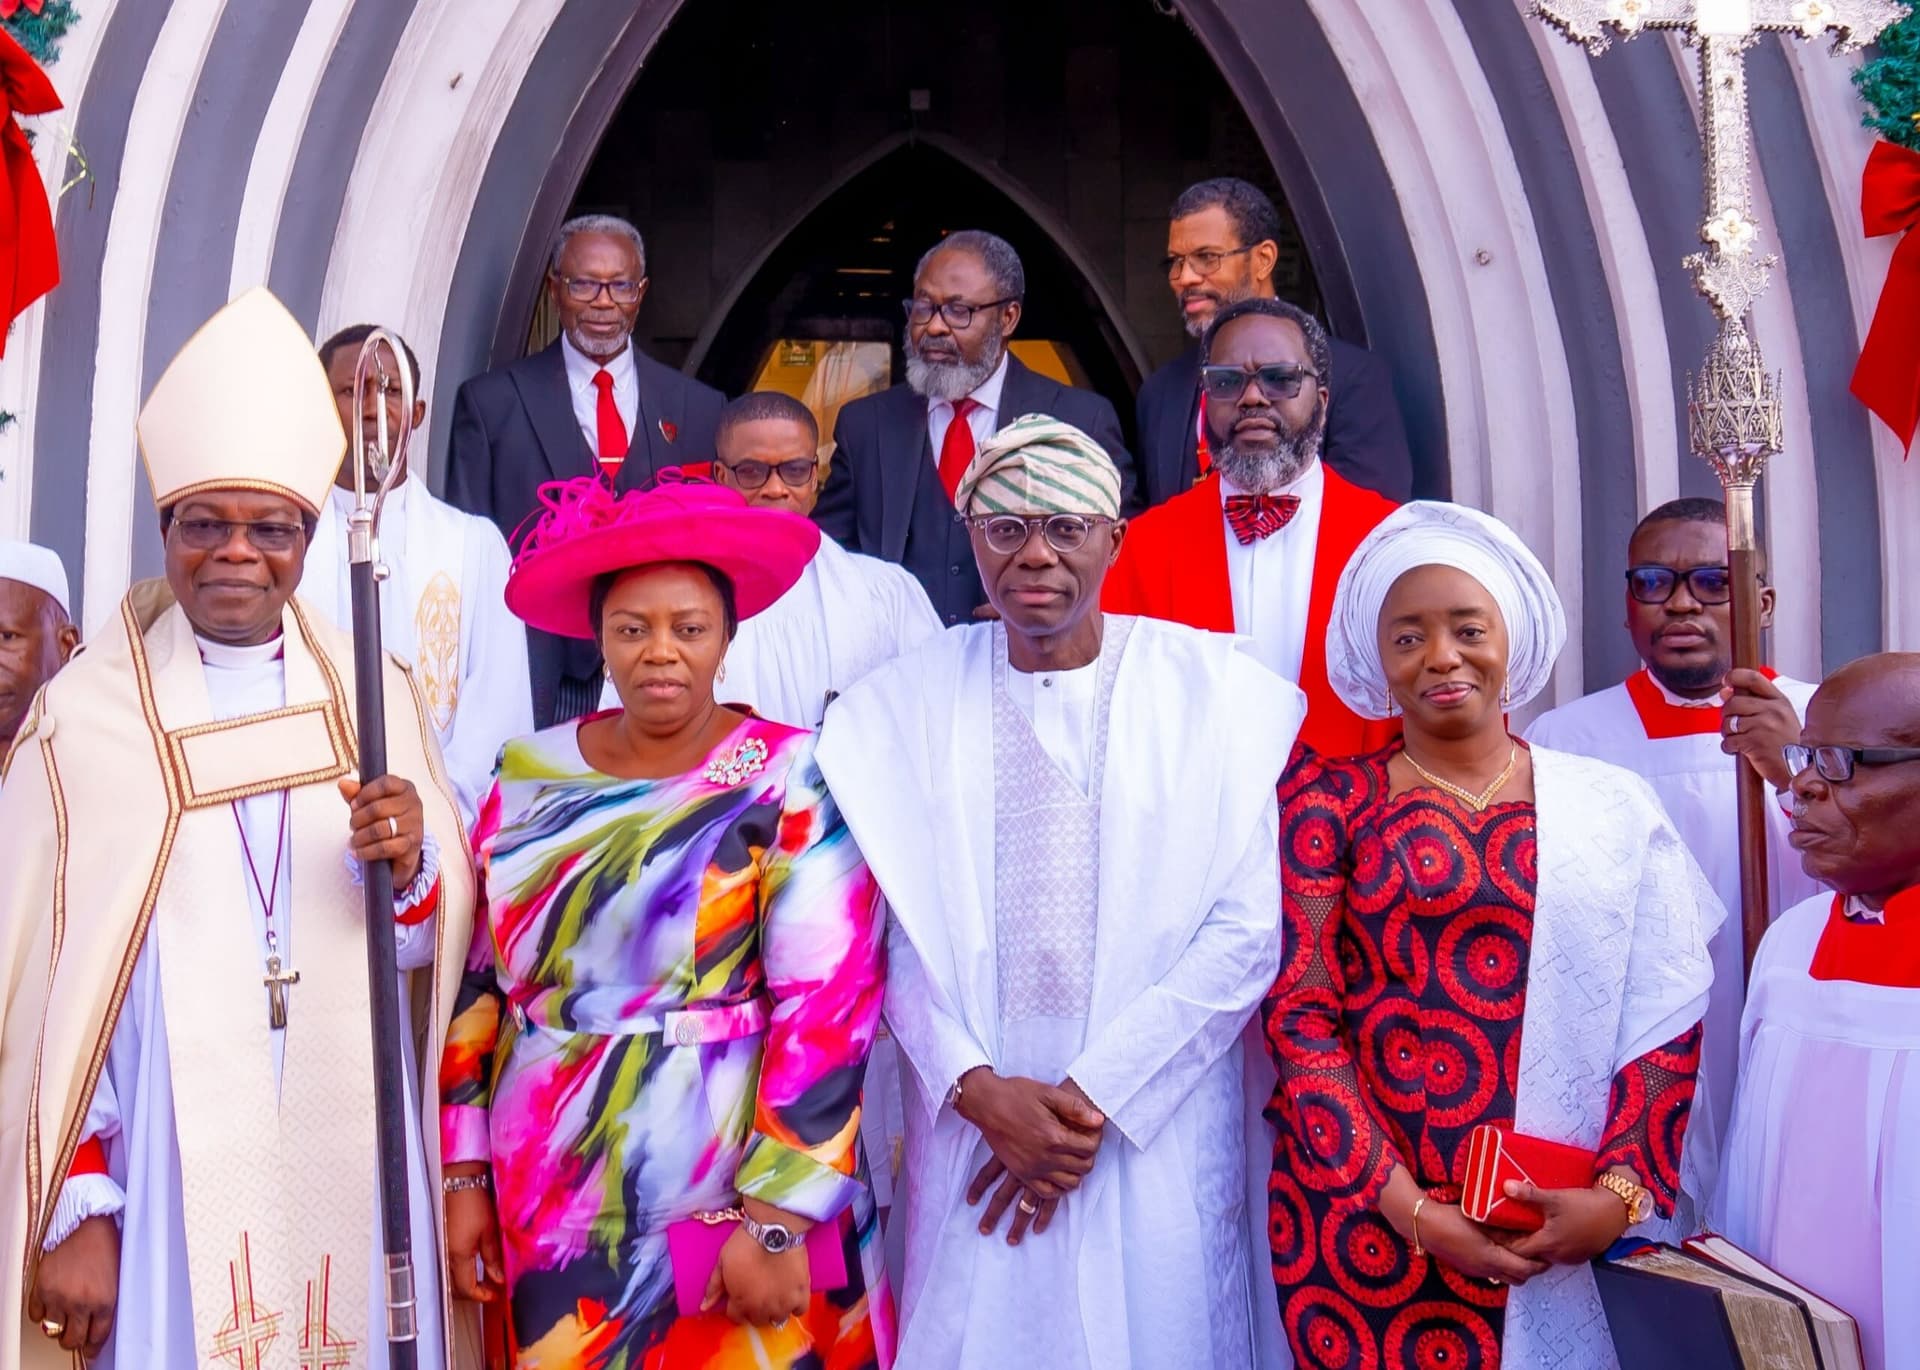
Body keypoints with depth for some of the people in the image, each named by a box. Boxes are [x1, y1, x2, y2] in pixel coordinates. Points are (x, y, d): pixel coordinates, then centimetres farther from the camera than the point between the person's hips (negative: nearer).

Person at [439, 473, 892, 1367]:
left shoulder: (791, 782, -10)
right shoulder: (529, 778, 3)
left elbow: (829, 1002, -15)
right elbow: (477, 981, 8)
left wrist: (775, 1220, -17)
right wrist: (465, 1175, 7)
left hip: (740, 1187, -3)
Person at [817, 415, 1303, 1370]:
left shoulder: (1222, 692, -2)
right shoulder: (903, 705, 4)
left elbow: (1250, 928, -7)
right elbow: (889, 933, 1)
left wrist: (1093, 1095, -10)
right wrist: (978, 1089, -12)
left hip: (1162, 1125, -1)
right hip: (971, 1116, 1)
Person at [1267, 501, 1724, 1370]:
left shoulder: (1614, 805, 5)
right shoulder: (1331, 799, -1)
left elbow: (1666, 1019, 3)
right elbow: (1298, 1015, -5)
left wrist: (1621, 1192, -11)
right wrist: (1412, 1209, -13)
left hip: (1574, 1234, 2)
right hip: (1368, 1225, -1)